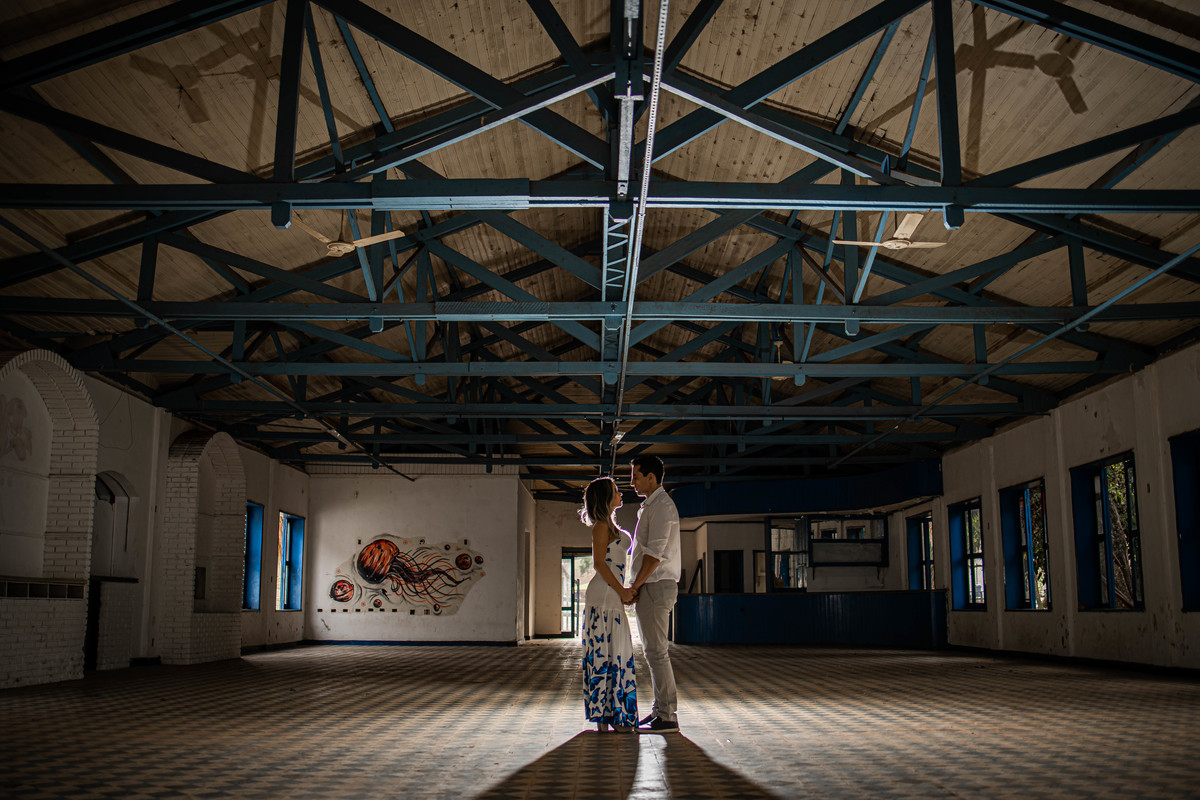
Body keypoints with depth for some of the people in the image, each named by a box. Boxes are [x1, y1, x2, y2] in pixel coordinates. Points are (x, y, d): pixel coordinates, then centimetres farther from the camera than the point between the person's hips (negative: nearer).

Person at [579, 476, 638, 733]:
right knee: (608, 651, -7)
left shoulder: (610, 526, 19)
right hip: (604, 596, -10)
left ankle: (606, 714, 15)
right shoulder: (601, 526, -10)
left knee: (614, 652, 10)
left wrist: (624, 592, 17)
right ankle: (605, 715, -3)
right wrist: (621, 590, -15)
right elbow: (599, 563, -16)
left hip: (612, 595, 10)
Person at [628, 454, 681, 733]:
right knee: (653, 651, 13)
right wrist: (636, 587, 16)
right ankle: (660, 710, 19)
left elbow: (654, 554, -19)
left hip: (656, 586, -10)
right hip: (651, 587, 10)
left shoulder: (661, 506, -13)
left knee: (656, 651, -8)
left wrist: (635, 586, -15)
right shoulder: (650, 506, 19)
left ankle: (667, 716, -5)